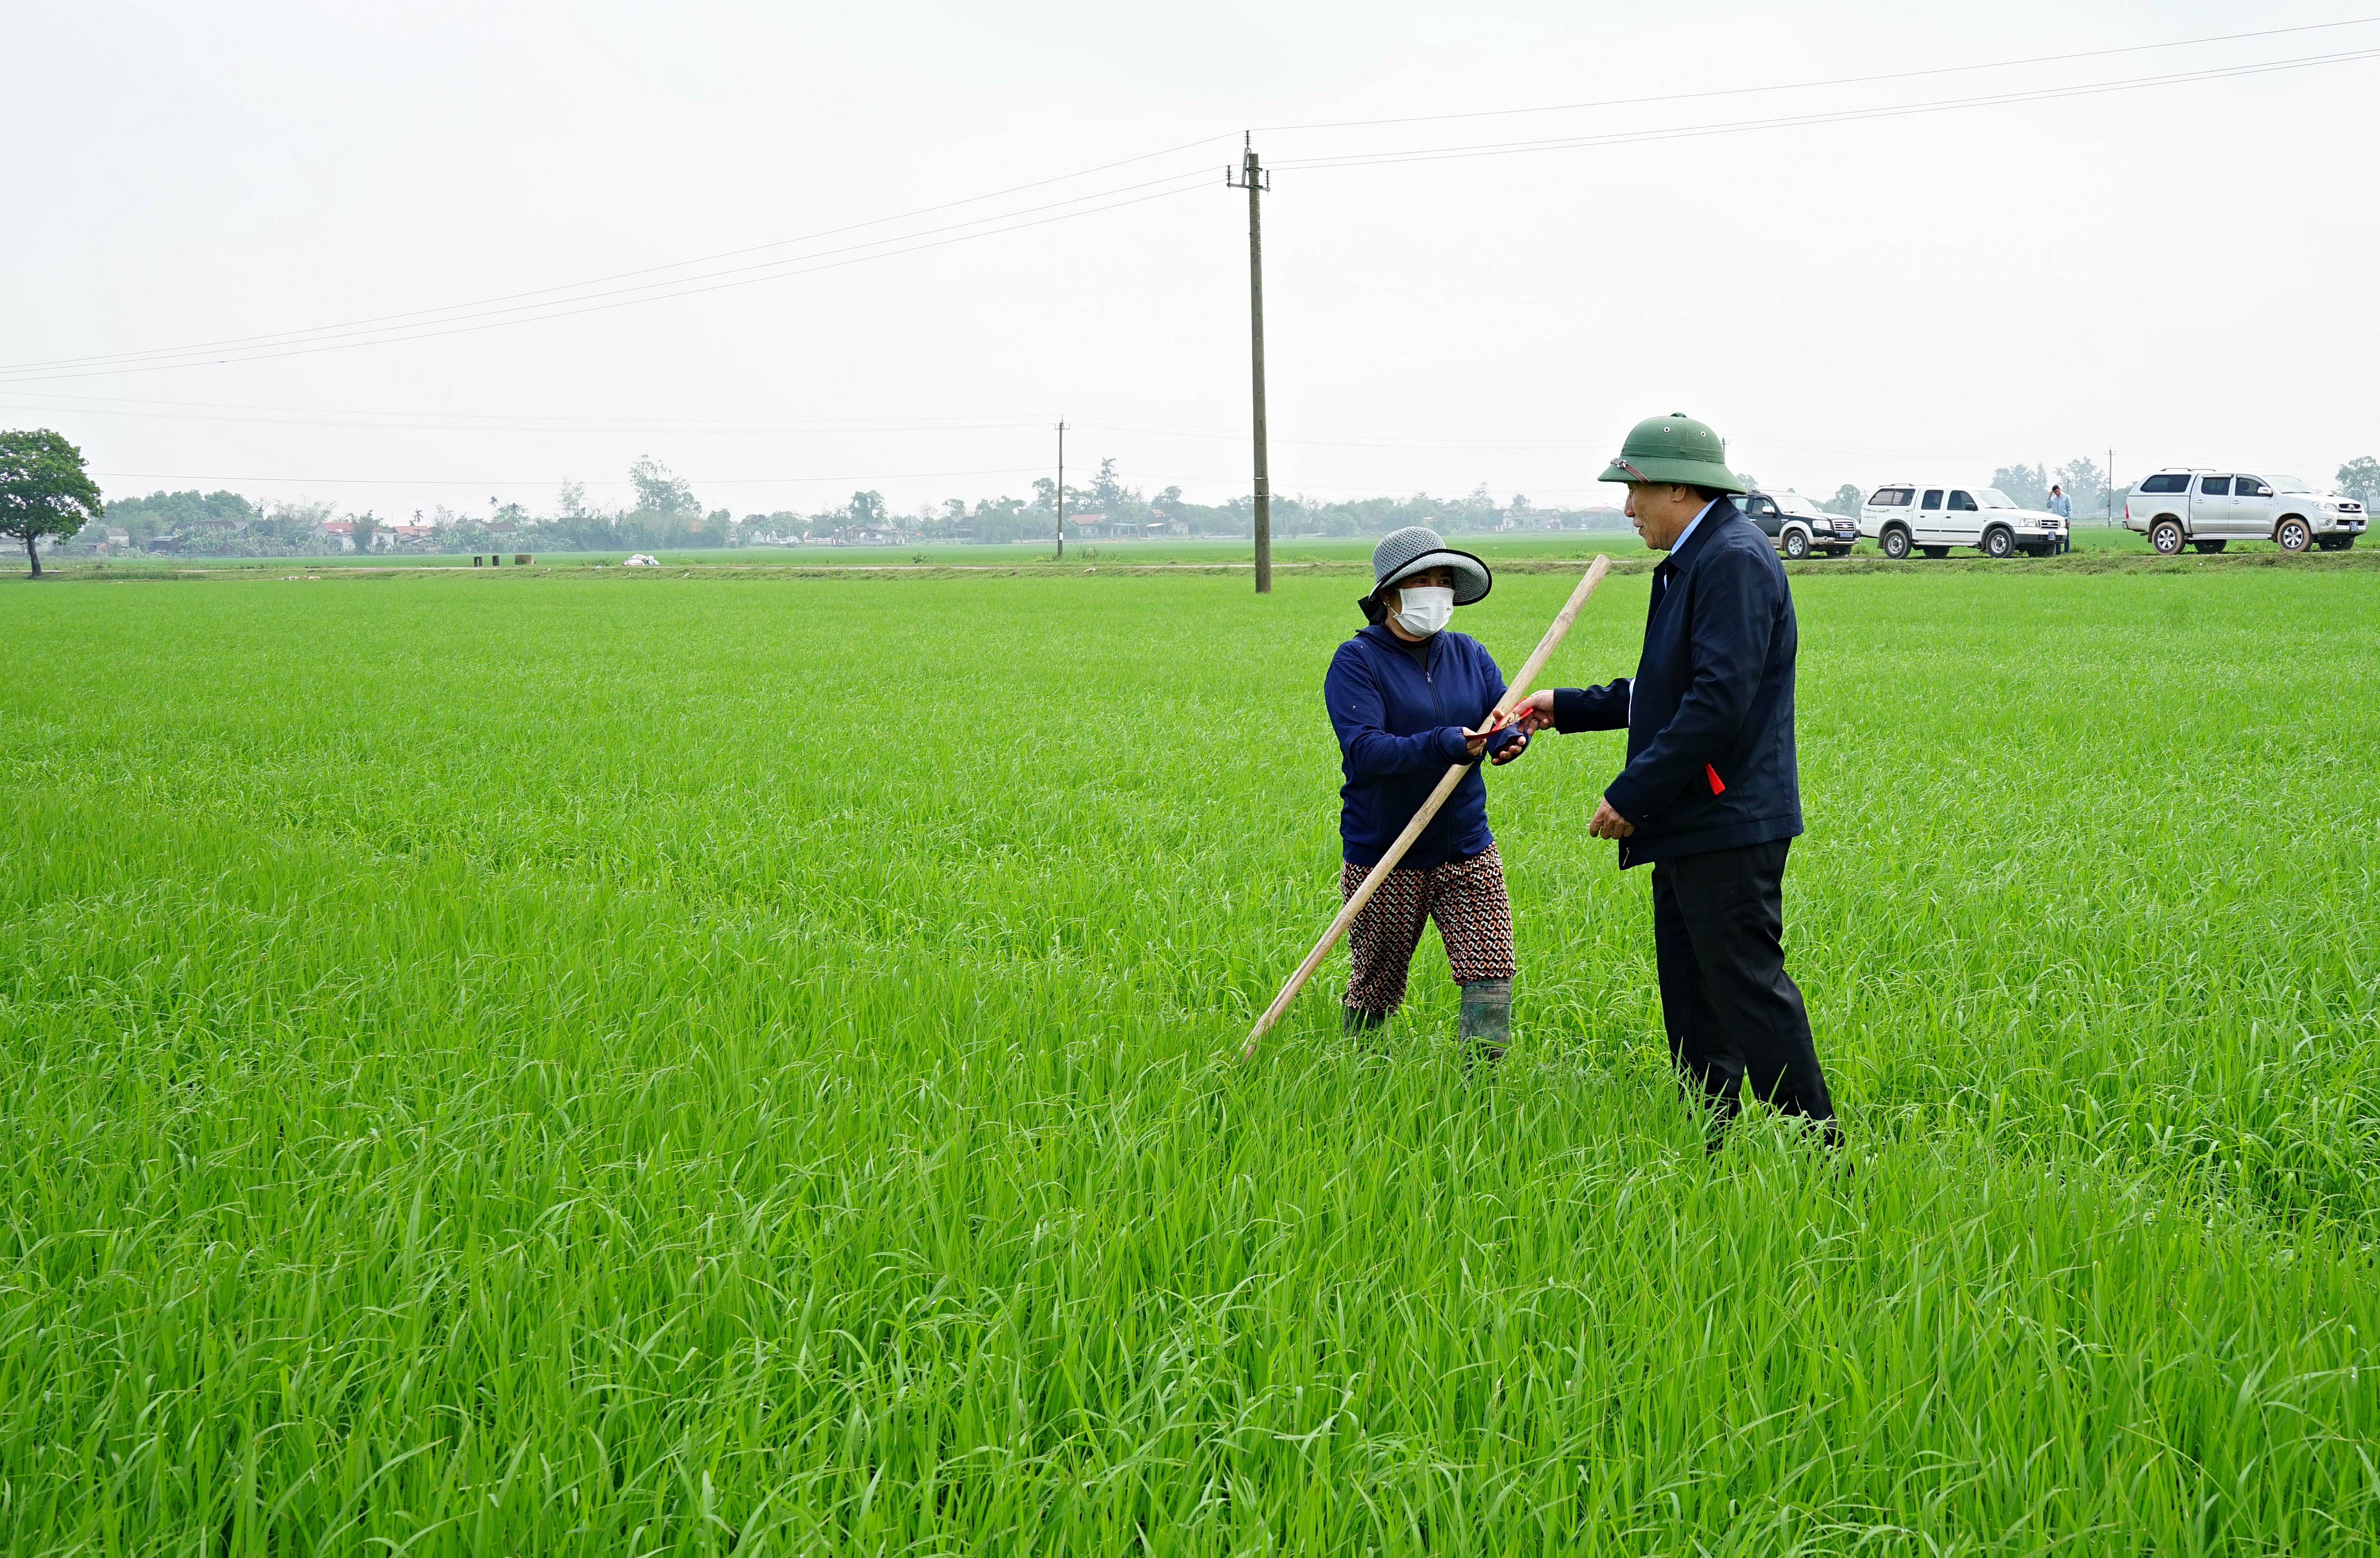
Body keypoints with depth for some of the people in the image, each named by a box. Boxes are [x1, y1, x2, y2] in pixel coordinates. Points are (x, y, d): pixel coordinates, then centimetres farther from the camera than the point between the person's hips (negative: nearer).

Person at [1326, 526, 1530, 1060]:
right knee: (1375, 987, 9)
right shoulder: (1357, 661, -10)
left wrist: (1511, 738, -22)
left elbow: (1507, 721, 4)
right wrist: (1442, 745, -36)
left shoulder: (1468, 654, 7)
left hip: (1466, 850, 4)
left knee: (1491, 970, -8)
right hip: (1381, 854, -4)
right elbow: (1363, 751, -22)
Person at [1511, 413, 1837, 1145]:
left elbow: (1721, 699, -24)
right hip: (1690, 825, 11)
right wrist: (1566, 707, 21)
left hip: (1728, 826, -11)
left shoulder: (1734, 560, -16)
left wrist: (1631, 795, -21)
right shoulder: (1692, 562, 18)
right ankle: (1709, 1147, 21)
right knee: (1692, 1000, 13)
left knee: (1749, 988, -8)